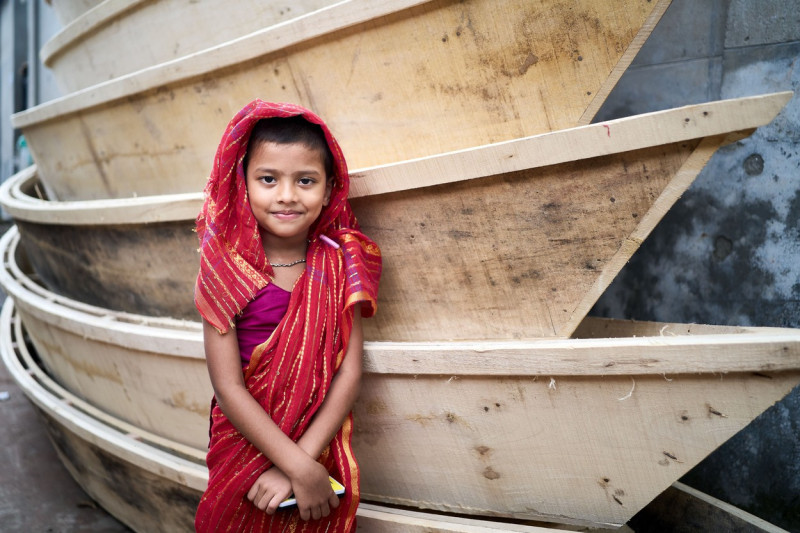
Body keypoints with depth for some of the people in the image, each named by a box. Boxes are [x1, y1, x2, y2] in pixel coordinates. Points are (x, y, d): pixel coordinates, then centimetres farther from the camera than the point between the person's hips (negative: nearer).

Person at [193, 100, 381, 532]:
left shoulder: (338, 265, -5)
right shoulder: (226, 270, -12)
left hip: (320, 452, 2)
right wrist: (299, 466, -20)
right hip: (244, 446, -1)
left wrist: (302, 459, -19)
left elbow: (348, 373, -10)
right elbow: (228, 387, -15)